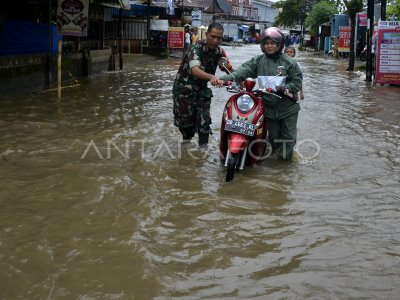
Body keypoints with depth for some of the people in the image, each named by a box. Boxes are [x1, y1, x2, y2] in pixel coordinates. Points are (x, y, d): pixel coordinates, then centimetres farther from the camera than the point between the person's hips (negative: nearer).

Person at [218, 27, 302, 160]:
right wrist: (225, 79, -27)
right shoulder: (258, 61, 2)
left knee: (288, 136, 7)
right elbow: (243, 71, -11)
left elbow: (297, 82, -6)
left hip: (288, 108, -2)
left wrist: (285, 88, -25)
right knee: (273, 135, 11)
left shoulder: (289, 62, -5)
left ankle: (286, 156, 25)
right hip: (269, 107, 2)